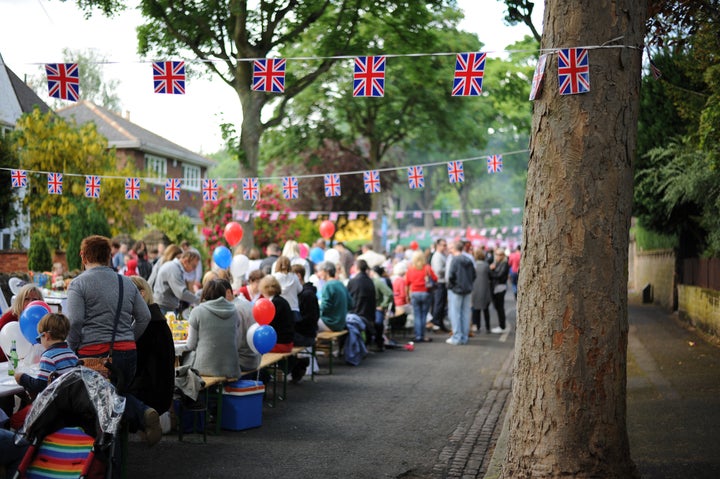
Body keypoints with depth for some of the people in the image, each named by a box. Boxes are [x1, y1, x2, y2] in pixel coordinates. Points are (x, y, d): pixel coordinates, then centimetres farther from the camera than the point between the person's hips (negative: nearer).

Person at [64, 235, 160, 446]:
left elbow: (74, 321, -13)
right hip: (127, 352, 5)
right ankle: (144, 413, -8)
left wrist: (70, 350, -1)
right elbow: (144, 317, 14)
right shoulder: (126, 282, 13)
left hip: (93, 353, -5)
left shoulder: (78, 283, -3)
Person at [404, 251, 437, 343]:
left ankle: (418, 336, 3)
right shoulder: (427, 268, -5)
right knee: (423, 315, 5)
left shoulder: (410, 269, -1)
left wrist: (408, 295, 10)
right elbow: (435, 278, -6)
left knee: (417, 316, 5)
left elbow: (407, 284, 1)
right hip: (425, 293, -1)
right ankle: (422, 336, 5)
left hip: (414, 294, 1)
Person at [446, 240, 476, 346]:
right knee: (465, 314, 11)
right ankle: (464, 337, 15)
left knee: (455, 314, 0)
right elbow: (473, 275, 9)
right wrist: (469, 284, 15)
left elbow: (451, 276, -18)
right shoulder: (469, 260, 7)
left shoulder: (455, 260, -14)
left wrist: (450, 285, -2)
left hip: (456, 290, -6)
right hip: (467, 290, 7)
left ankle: (456, 338, 0)